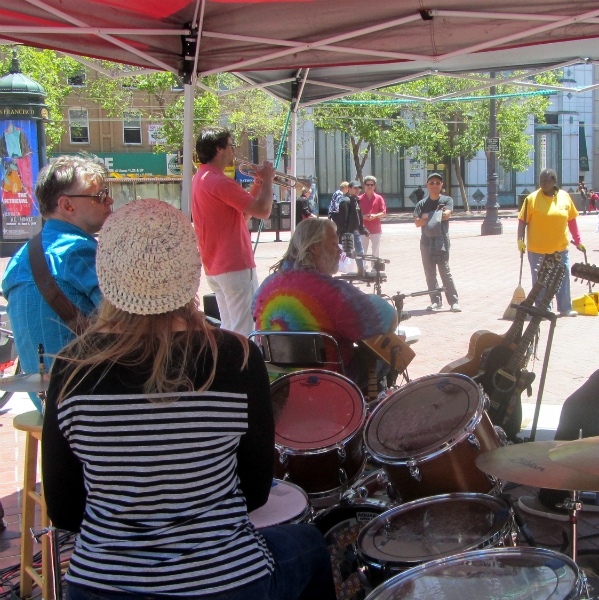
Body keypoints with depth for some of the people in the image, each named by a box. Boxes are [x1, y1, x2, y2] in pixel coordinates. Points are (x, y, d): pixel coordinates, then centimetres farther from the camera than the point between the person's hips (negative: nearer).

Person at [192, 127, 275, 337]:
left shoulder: (201, 178, 14)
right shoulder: (219, 181, -17)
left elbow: (242, 214, 18)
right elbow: (263, 211, -19)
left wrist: (257, 186, 9)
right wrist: (267, 180, -4)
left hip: (214, 267, 10)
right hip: (235, 266, -10)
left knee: (229, 329, 16)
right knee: (244, 333, -6)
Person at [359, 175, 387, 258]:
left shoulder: (379, 198, 4)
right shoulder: (360, 199, 4)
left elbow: (384, 212, 1)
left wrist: (375, 216, -16)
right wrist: (362, 216, -14)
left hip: (376, 229, 0)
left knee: (376, 252, 3)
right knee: (362, 252, 3)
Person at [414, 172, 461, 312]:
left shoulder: (447, 200, 3)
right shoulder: (422, 203, 7)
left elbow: (446, 215, -14)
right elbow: (418, 222, -4)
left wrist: (428, 217, -7)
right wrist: (435, 216, -12)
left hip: (442, 241, -3)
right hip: (426, 241, 3)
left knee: (445, 272, -4)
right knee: (430, 274, 5)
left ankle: (453, 302, 0)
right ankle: (436, 301, 13)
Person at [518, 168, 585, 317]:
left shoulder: (565, 197, 3)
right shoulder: (532, 198, -7)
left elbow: (571, 220, 10)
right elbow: (523, 220, -6)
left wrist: (578, 241, 11)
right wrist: (520, 240, -16)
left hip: (560, 248, 3)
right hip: (537, 249, -3)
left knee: (563, 278, 11)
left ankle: (565, 308, 23)